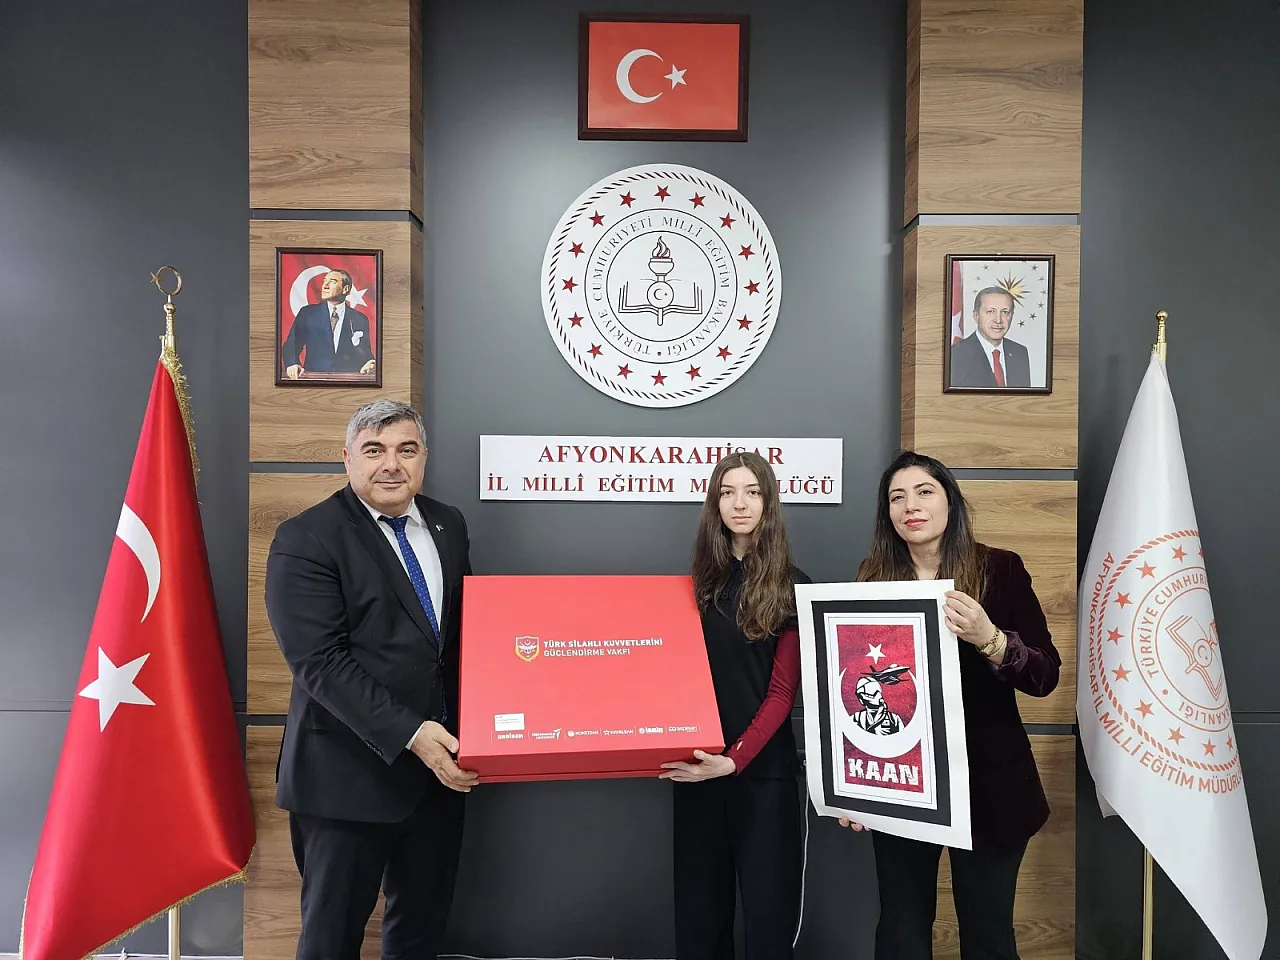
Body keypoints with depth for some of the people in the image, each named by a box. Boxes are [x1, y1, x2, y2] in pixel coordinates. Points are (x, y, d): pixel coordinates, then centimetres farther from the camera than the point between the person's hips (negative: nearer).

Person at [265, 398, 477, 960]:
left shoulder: (448, 525, 8)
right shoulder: (305, 540, -11)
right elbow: (319, 661, -18)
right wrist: (409, 734, -25)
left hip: (441, 761, 5)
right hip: (351, 771, -5)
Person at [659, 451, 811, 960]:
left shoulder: (791, 587, -5)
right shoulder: (699, 582, 7)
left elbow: (782, 692, -9)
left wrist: (734, 759, -20)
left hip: (764, 769, -3)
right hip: (697, 766, 3)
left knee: (768, 908, 6)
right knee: (698, 907, 12)